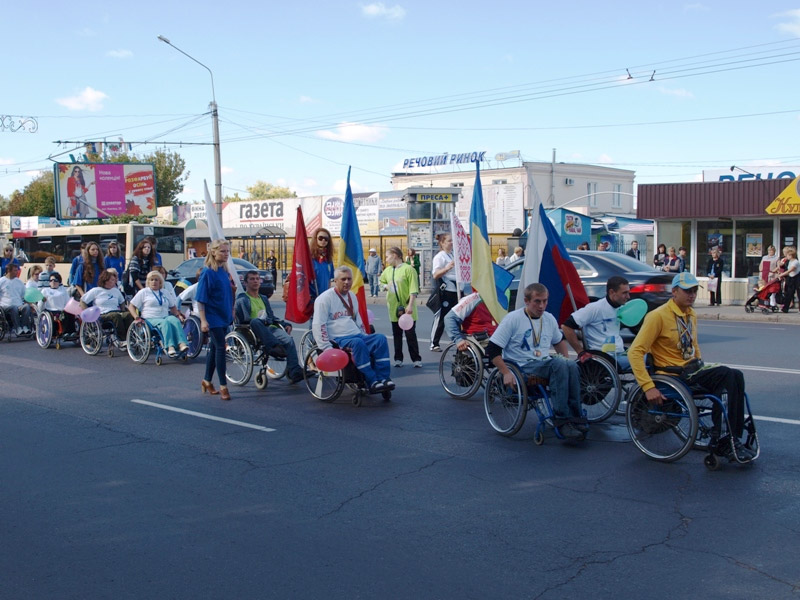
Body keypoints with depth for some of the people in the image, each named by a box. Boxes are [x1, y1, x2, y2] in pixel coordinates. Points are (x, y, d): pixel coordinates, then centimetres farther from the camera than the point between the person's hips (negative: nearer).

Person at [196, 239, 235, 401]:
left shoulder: (225, 271, 8)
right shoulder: (207, 272, -13)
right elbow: (201, 298, -14)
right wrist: (203, 320, -18)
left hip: (224, 316, 7)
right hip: (213, 317, -7)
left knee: (214, 348, 13)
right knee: (220, 348, -8)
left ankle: (207, 381, 25)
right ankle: (223, 386, -2)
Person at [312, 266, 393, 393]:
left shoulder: (352, 297, 20)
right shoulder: (325, 298, -4)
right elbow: (318, 325, -11)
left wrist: (366, 338, 18)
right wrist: (327, 349, -18)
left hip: (357, 335, 7)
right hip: (338, 340, -7)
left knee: (381, 339, -18)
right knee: (357, 343, -37)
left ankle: (383, 378, -24)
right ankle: (372, 382, -35)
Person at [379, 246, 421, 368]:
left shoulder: (408, 269, -9)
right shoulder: (387, 270, 9)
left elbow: (413, 289, -13)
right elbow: (381, 281, 26)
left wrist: (410, 305, -20)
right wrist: (386, 286, 3)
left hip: (406, 308, -5)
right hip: (394, 308, 6)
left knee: (410, 334, -2)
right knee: (396, 335, 9)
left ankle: (416, 359, 5)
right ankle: (398, 359, 16)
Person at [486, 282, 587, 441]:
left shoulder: (549, 319, 14)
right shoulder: (513, 319, -5)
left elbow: (559, 340, 34)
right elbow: (492, 350, -8)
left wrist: (565, 359, 16)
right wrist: (506, 373, -18)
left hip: (545, 364, 6)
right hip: (523, 367, -6)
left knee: (571, 365, -27)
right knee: (559, 364, -32)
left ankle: (574, 418, -27)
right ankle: (561, 419, -33)